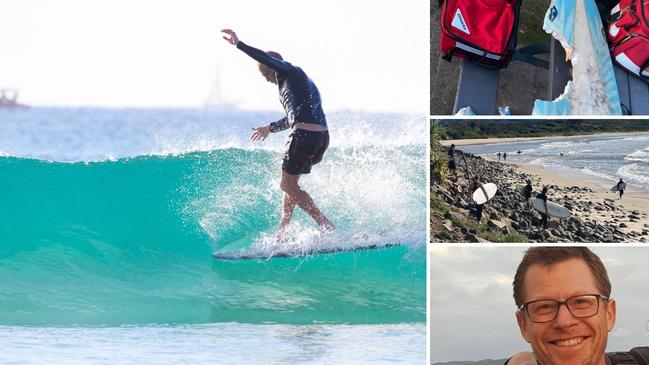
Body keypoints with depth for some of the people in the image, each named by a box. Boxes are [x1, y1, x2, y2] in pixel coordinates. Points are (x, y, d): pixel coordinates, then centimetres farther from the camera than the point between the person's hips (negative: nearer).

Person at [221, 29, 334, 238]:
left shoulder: (292, 72, 1)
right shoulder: (298, 81, 28)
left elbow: (265, 58, -17)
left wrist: (238, 44, -16)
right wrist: (270, 128, 51)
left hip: (305, 135, -10)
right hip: (321, 137, 10)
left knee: (287, 185, -2)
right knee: (290, 183, 19)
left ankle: (325, 225, -6)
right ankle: (282, 232, 20)